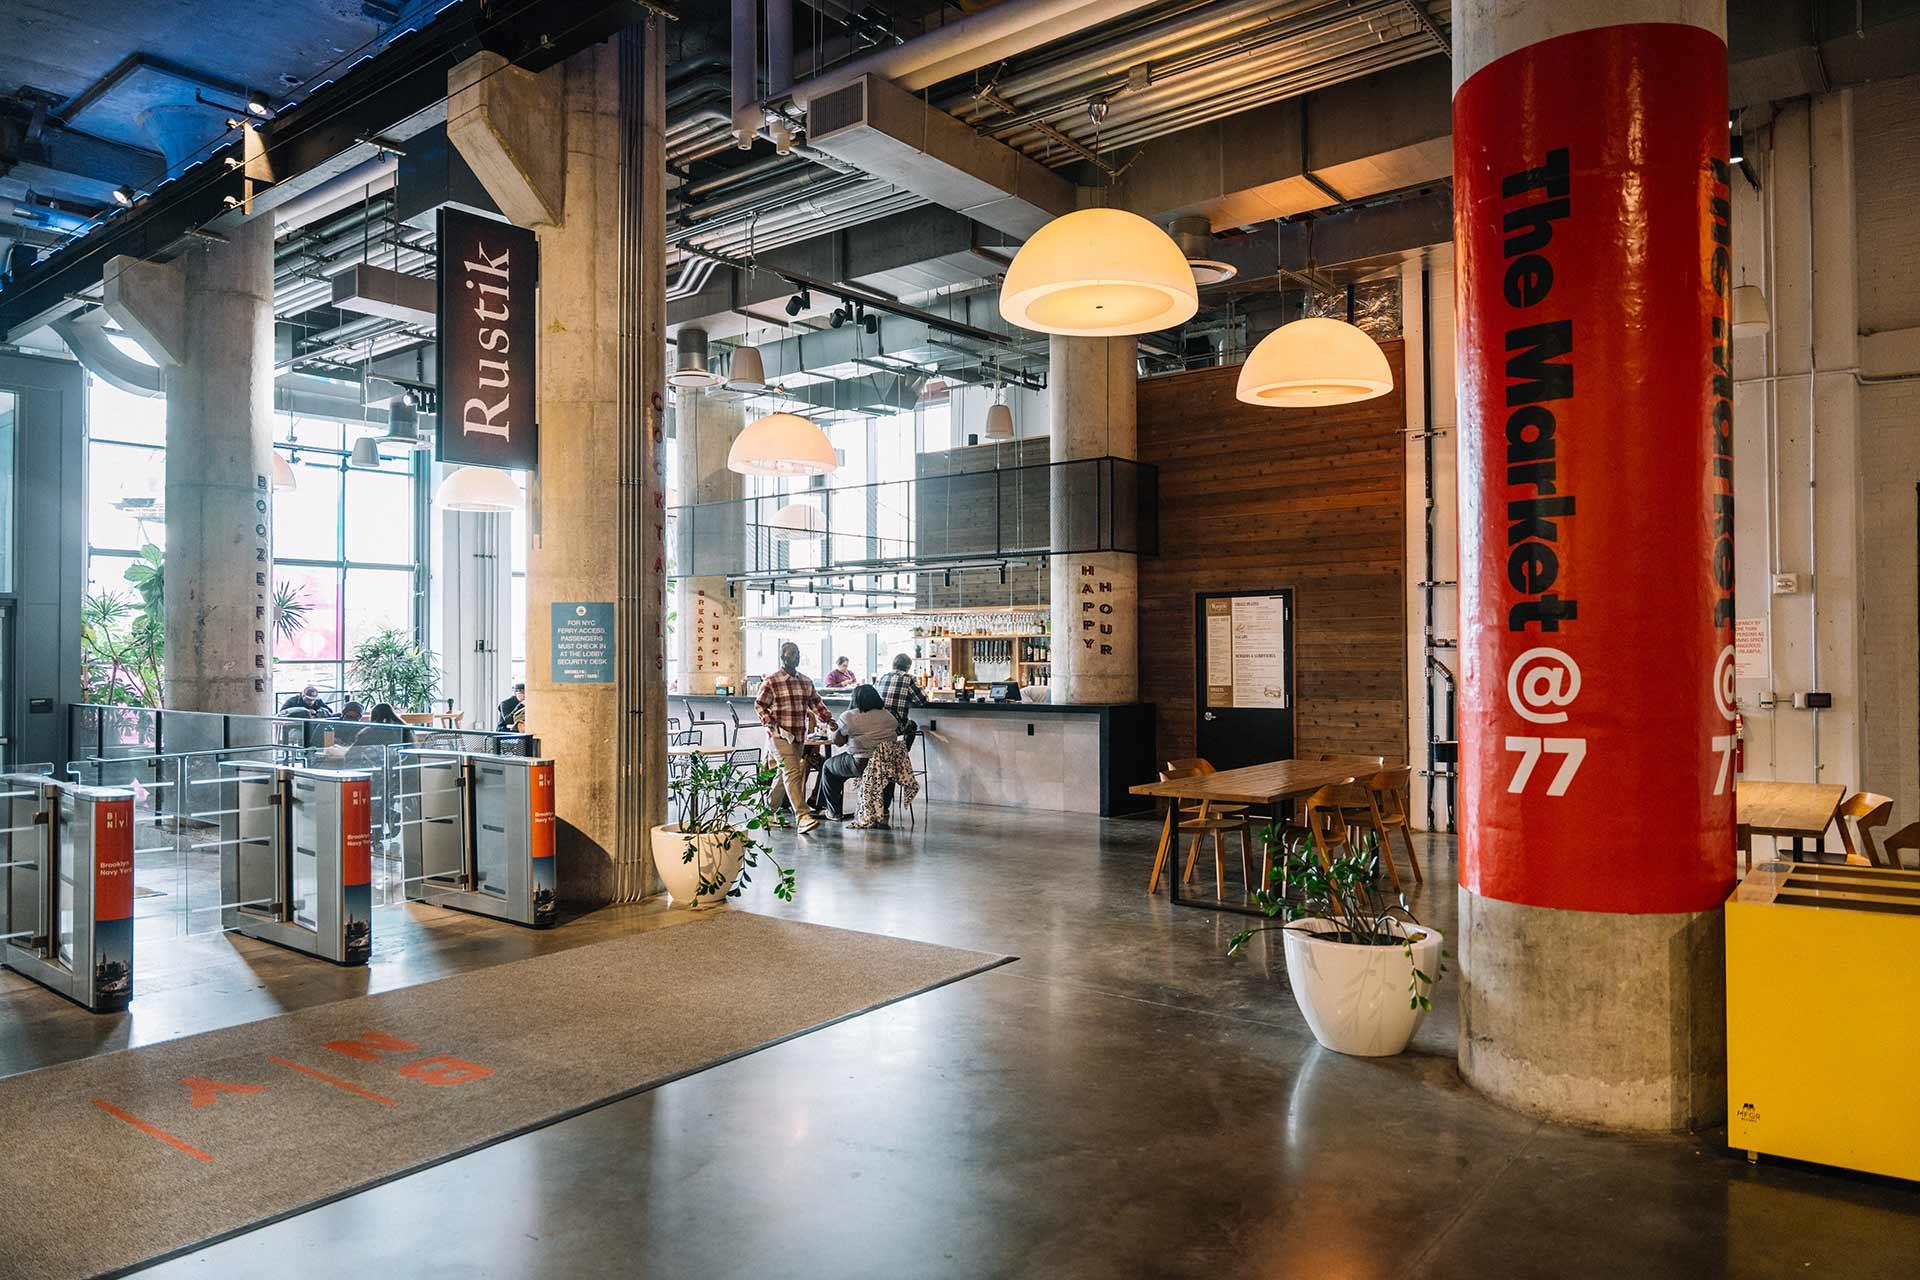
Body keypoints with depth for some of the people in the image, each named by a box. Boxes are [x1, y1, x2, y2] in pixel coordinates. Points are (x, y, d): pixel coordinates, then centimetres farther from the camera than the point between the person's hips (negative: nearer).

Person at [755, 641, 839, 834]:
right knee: (792, 773, -15)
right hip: (781, 735, -6)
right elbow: (759, 705, 0)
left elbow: (816, 704, 18)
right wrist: (770, 724, -13)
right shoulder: (771, 682, -4)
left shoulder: (806, 682, 12)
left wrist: (829, 719, 5)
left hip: (800, 736, 6)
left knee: (785, 773, 13)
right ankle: (802, 817, -21)